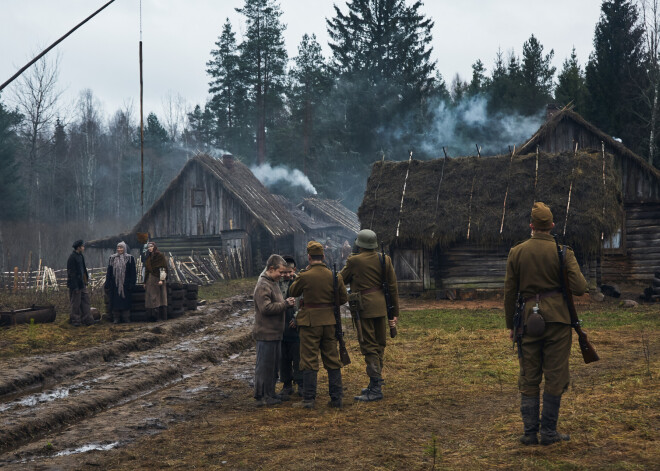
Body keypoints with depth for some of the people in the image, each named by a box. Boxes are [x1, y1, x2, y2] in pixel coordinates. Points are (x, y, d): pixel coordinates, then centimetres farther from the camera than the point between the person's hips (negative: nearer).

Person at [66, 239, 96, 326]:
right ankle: (75, 321, 8)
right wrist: (75, 287, -20)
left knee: (86, 301, 9)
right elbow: (71, 273, -18)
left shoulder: (81, 256, 12)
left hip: (82, 283, 9)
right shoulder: (72, 258, -16)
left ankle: (87, 319, 14)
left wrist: (85, 281, 17)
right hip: (76, 284, -9)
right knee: (76, 303, -1)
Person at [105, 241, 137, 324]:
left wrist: (131, 284, -7)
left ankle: (126, 318, 7)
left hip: (125, 284, -2)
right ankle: (116, 318, 7)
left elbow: (133, 273, 1)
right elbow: (109, 272, 9)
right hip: (115, 284, 2)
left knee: (125, 301, 0)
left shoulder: (130, 258, 2)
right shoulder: (112, 258, 9)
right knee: (115, 301, 1)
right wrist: (107, 284, 3)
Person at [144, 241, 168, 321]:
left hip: (157, 280, -7)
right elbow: (146, 270, 18)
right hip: (150, 281, 7)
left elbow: (163, 268, -11)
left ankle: (162, 317, -8)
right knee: (150, 298, 2)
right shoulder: (148, 257, 16)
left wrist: (161, 279, -20)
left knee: (159, 297, -8)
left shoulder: (160, 256, -4)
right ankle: (152, 316, 3)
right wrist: (145, 282, 16)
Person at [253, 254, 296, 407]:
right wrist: (285, 304, -18)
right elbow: (266, 308, -24)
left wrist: (286, 303, 10)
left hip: (275, 333, 10)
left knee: (273, 365, 16)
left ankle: (270, 393, 24)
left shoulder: (273, 283, 17)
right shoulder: (263, 285, -16)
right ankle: (261, 396, 2)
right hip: (266, 333, -10)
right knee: (265, 365, -4)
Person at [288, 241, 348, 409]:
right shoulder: (334, 276, -3)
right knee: (332, 360, 11)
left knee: (309, 361, 3)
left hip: (310, 322, -3)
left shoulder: (305, 276, -13)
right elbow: (343, 298, 3)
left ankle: (309, 399, 4)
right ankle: (336, 397, 14)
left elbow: (293, 292, 4)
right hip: (330, 322, 4)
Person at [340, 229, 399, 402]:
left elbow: (342, 280, 4)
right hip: (381, 306, 6)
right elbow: (393, 286, 5)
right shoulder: (385, 259, 4)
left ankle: (376, 389, -5)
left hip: (364, 308, -6)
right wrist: (395, 312, 11)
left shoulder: (354, 261, -10)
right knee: (379, 345, 15)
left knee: (369, 347, -3)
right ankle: (375, 384, 25)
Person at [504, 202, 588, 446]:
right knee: (555, 377, 5)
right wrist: (580, 280, 16)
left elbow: (509, 291, 6)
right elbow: (579, 288, -8)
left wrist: (510, 325, 14)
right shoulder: (563, 252, -4)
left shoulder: (516, 252, 3)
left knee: (528, 378, 9)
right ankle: (549, 432, 7)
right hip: (557, 319, -2)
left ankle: (530, 433, 10)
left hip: (528, 318, 2)